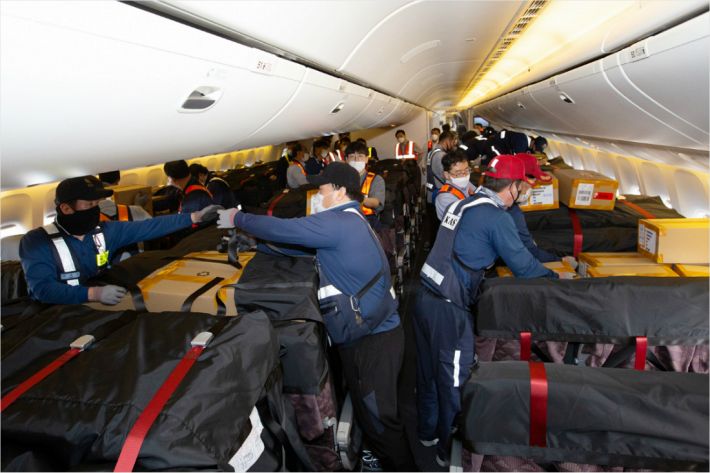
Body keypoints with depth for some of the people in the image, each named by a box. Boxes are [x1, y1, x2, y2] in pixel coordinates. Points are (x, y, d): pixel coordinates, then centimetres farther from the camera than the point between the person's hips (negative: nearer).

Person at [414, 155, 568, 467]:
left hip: (426, 298, 8)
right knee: (453, 381, 9)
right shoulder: (496, 217, -13)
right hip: (449, 309, -8)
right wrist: (555, 277, 13)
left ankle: (428, 432, 41)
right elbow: (523, 266, -8)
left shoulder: (463, 204, 12)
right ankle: (449, 450, 27)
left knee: (429, 372, 22)